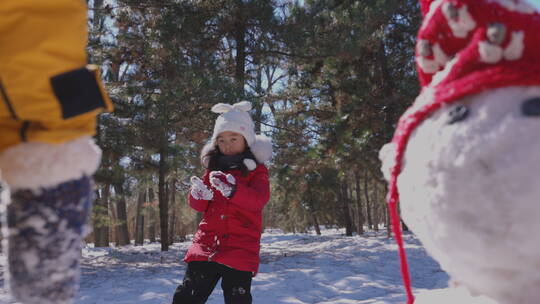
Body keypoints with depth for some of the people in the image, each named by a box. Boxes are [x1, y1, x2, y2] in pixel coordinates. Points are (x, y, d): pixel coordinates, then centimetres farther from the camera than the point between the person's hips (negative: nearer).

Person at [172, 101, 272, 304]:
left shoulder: (256, 171, 3)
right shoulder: (213, 168, 14)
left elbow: (258, 200, -16)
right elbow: (199, 206, 10)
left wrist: (232, 189, -35)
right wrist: (200, 195, -16)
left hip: (240, 249, -4)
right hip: (206, 244, 4)